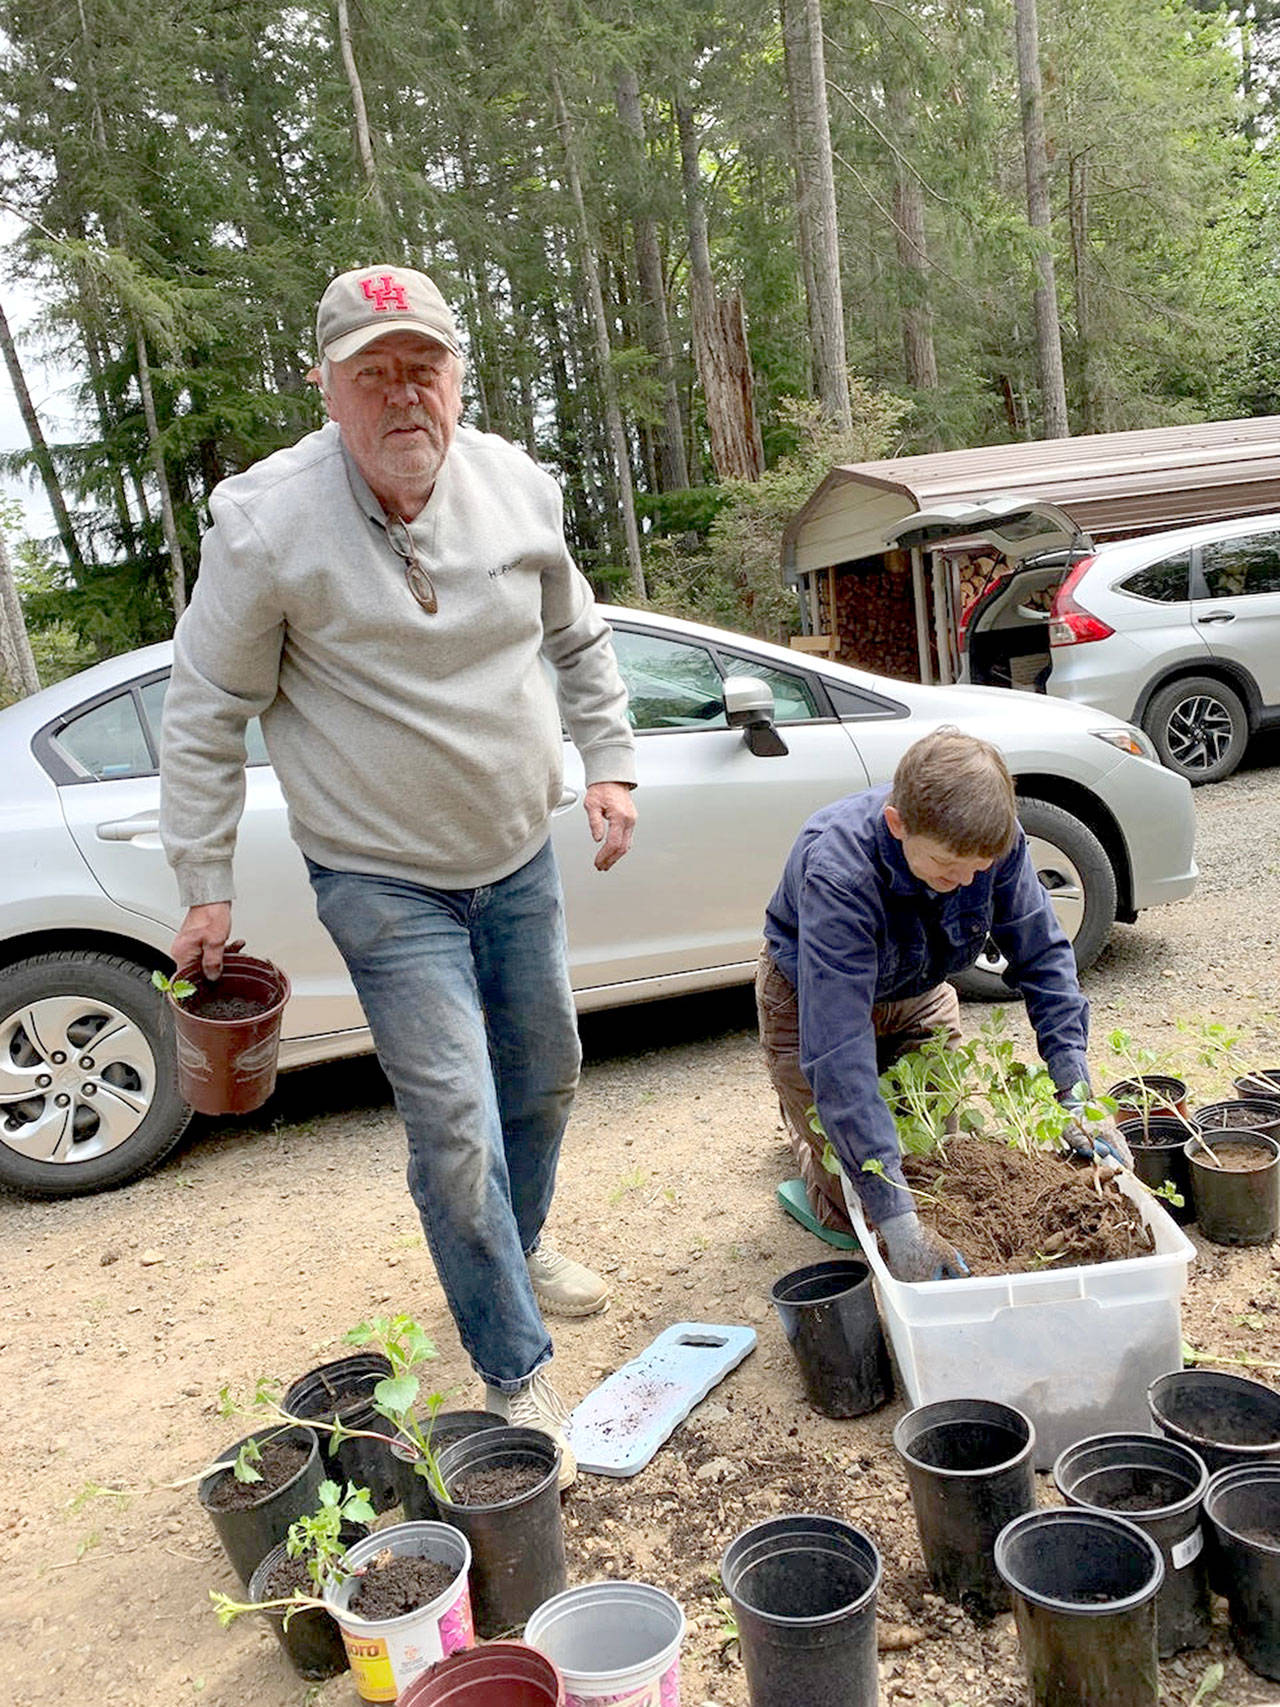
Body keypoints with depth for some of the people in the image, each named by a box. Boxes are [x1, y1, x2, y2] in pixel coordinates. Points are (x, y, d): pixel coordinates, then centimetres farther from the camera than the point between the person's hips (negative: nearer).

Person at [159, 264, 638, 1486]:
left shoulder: (518, 487, -3)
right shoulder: (265, 522, -17)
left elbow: (578, 641, 13)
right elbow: (204, 715, -9)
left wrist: (609, 765, 5)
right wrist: (204, 888, -9)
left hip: (519, 856, 6)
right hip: (383, 882, -5)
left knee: (545, 1078, 19)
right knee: (456, 1128, -6)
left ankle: (516, 1249, 48)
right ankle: (517, 1378, 13)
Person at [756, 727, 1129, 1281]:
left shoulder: (995, 839, -29)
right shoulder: (836, 871, -44)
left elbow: (1042, 957, -16)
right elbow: (837, 1052, -46)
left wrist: (1076, 1093, -25)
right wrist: (898, 1222, -48)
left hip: (919, 994, 4)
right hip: (812, 1000, -4)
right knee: (852, 1209, 1)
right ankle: (799, 1115, 31)